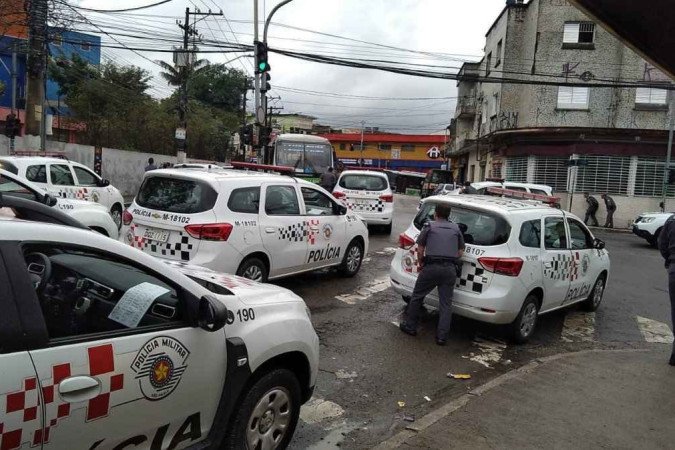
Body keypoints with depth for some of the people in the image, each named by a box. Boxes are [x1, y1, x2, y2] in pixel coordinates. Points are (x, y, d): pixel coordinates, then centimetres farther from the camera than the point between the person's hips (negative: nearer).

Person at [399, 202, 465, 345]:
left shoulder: (429, 226, 5)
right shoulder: (456, 228, 12)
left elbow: (420, 249, 4)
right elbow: (461, 252, 12)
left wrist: (420, 263, 20)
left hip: (431, 267, -2)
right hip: (450, 269, 3)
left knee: (417, 296, 13)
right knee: (446, 303, 7)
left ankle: (410, 326, 21)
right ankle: (442, 336, 8)